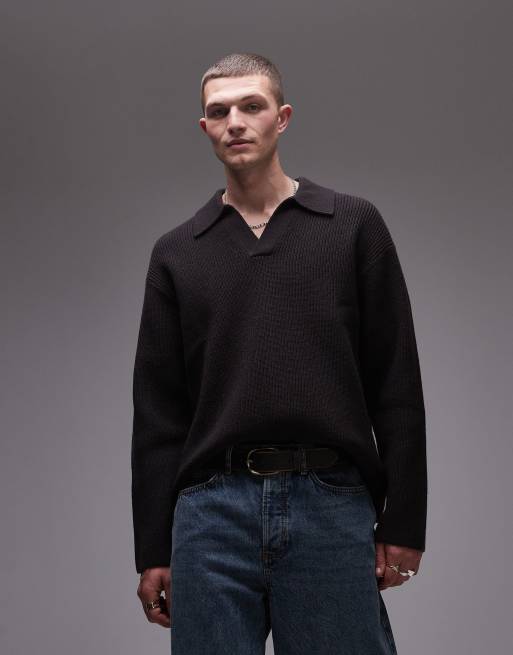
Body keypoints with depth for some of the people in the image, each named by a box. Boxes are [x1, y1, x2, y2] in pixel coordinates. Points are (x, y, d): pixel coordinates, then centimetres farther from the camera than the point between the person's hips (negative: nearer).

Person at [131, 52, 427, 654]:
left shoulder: (354, 226, 7)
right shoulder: (176, 253, 12)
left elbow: (395, 384, 4)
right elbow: (157, 410, 10)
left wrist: (402, 523, -2)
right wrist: (152, 550, 6)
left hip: (332, 506, -1)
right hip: (211, 511, 2)